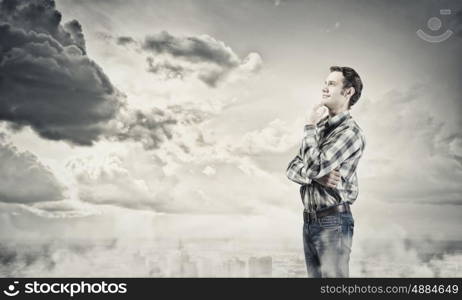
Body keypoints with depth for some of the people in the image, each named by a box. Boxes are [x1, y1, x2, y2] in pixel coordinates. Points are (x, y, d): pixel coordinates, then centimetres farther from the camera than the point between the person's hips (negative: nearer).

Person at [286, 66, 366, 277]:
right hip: (309, 220, 8)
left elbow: (314, 166, -22)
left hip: (333, 222, -8)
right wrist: (317, 176, -14)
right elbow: (292, 169, 7)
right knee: (315, 275, 13)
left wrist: (310, 126, -10)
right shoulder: (321, 127, 14)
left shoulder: (350, 131, -11)